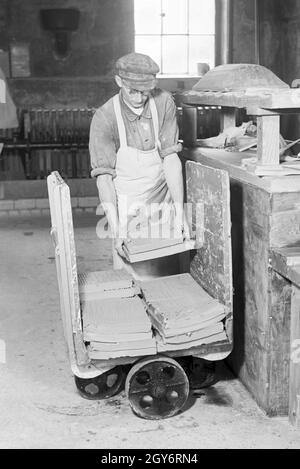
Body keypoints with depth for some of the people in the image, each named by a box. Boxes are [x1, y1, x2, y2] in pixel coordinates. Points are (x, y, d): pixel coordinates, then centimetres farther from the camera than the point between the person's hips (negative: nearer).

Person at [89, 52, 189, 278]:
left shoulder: (164, 103, -8)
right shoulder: (104, 118, -14)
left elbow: (171, 157, -10)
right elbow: (104, 175, -15)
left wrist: (180, 211, -18)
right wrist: (115, 227, -25)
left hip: (163, 202, 2)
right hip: (127, 207, -2)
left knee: (167, 272, 8)